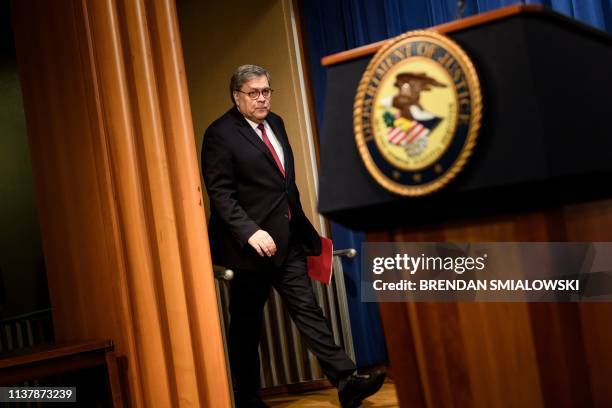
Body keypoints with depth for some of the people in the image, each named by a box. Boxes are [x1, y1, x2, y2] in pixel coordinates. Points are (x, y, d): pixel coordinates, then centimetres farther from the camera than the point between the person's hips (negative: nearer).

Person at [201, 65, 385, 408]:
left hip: (288, 238, 7)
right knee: (246, 326, 6)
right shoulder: (221, 134, -9)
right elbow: (220, 193, -15)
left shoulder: (276, 123, 13)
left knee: (307, 309, 4)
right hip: (250, 244, -6)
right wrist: (251, 232, -24)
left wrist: (301, 225, 19)